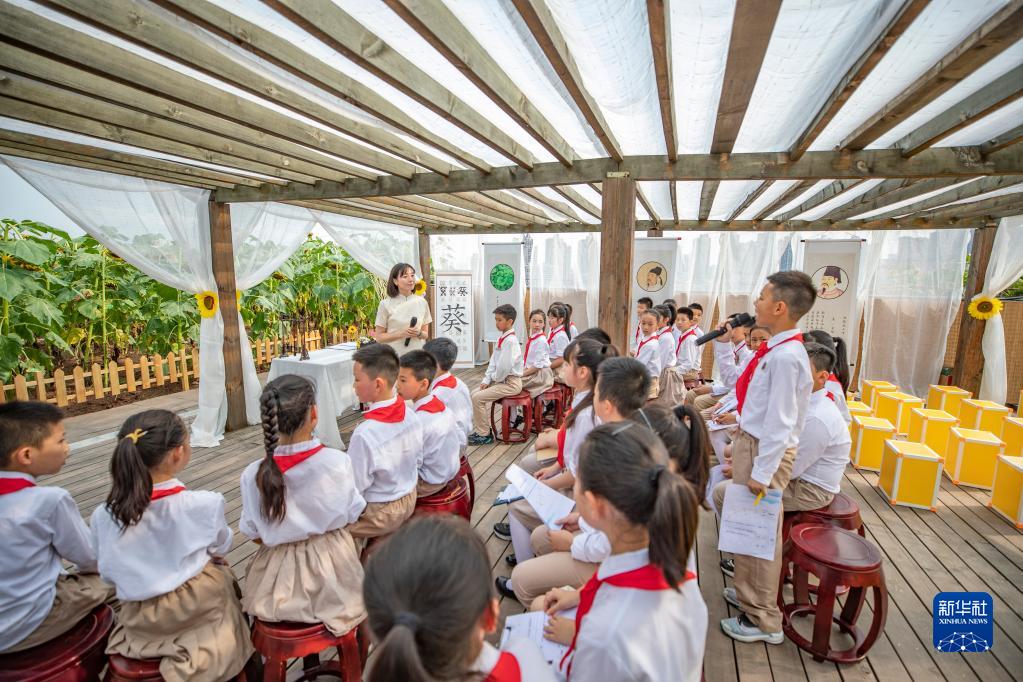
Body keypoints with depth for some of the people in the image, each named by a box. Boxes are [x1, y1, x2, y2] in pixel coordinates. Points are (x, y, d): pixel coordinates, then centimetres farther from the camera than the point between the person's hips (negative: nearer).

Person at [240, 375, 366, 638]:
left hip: (280, 575, 1)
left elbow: (255, 535, -7)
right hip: (333, 567, -1)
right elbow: (351, 516, -9)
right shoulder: (338, 461, -24)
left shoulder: (253, 475, -21)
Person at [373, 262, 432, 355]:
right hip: (393, 355, -2)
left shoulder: (422, 302, 4)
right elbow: (379, 337, -2)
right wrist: (401, 334, -15)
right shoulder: (386, 304, -3)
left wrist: (418, 333, -9)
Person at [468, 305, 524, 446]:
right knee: (474, 393, 7)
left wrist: (495, 378, -8)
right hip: (501, 380, 9)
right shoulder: (502, 338, 9)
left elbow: (504, 367, -25)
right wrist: (486, 380, 3)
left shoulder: (510, 340, -21)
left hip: (511, 383, -9)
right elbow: (493, 361, 10)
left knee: (478, 398, -15)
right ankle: (479, 429, 17)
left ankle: (484, 435, -2)